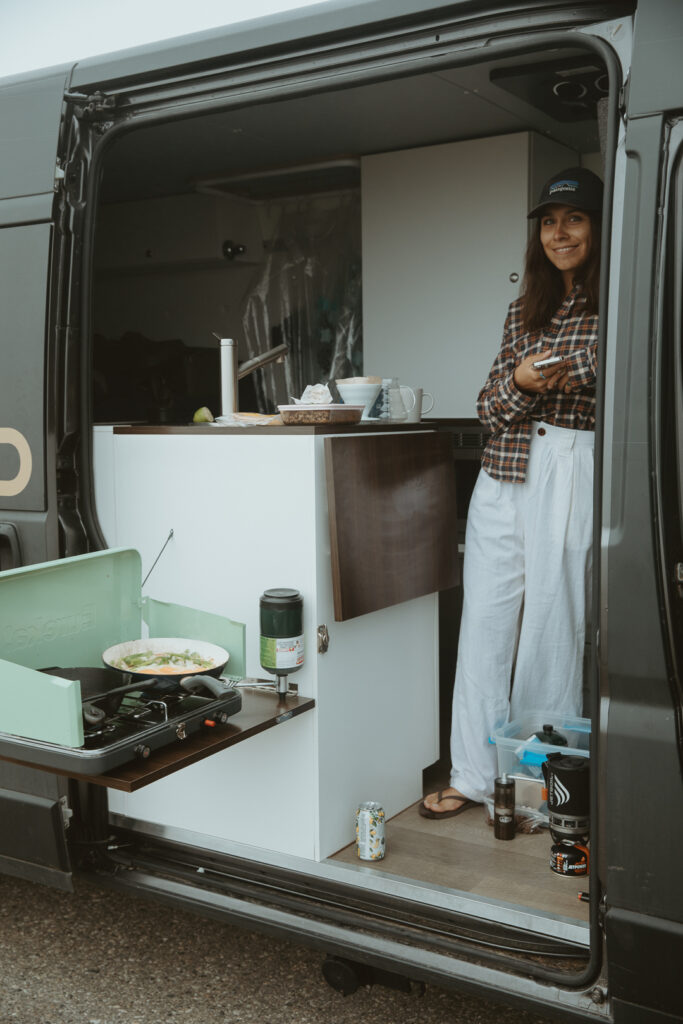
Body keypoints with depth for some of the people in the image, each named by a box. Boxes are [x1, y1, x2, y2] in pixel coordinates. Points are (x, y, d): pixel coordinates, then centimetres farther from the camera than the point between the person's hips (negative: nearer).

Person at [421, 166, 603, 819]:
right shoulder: (525, 309, 17)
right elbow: (489, 406, 13)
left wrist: (575, 380, -18)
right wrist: (521, 381, -7)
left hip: (574, 471, -5)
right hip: (504, 474, 5)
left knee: (552, 624, -1)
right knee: (485, 621, 5)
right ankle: (474, 775, 15)